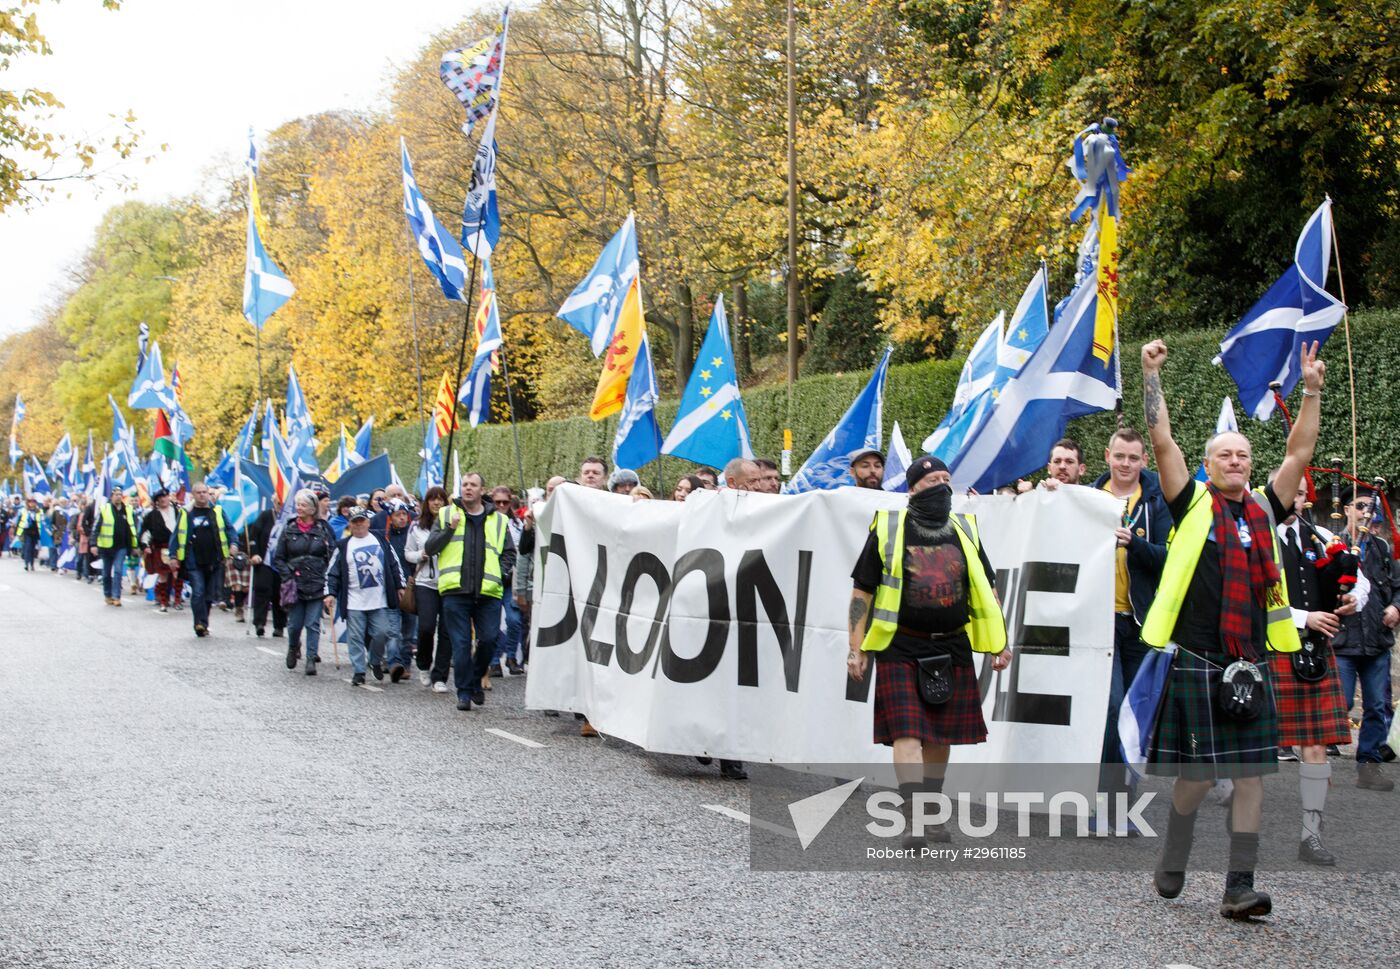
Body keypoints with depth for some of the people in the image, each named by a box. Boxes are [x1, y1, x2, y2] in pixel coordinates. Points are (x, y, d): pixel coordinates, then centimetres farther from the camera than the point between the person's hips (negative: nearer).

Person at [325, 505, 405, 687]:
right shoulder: (343, 546, 5)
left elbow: (394, 564, 14)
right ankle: (358, 672, 7)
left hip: (379, 600, 1)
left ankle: (375, 660, 22)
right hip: (354, 602, -1)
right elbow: (333, 572, 5)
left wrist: (400, 586, 10)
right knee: (355, 637, -1)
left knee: (381, 633, -3)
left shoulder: (380, 540, 10)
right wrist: (330, 593, -4)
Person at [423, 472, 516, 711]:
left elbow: (509, 554, 19)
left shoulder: (498, 520, 15)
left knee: (489, 639, -5)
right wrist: (450, 528, -8)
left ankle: (475, 680, 19)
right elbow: (429, 548, 5)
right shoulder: (446, 514, 11)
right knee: (461, 644, -1)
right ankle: (464, 692, 7)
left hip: (488, 592, 1)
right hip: (455, 591, -1)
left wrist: (501, 574, 1)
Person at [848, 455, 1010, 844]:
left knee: (942, 734, 10)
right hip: (901, 648, -4)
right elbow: (861, 592, 1)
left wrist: (999, 642, 10)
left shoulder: (964, 531, 11)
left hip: (952, 648, 4)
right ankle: (914, 819, -17)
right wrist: (857, 648, -4)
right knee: (907, 733, -13)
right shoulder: (888, 530, 0)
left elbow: (986, 590, 17)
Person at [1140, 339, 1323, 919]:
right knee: (1197, 774, 0)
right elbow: (1162, 440, -5)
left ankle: (1239, 888, 0)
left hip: (1251, 664, 4)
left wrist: (1311, 390, 6)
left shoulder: (1264, 509, 13)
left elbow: (1300, 453, 13)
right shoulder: (1192, 503, 3)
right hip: (1197, 661, -4)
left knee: (1251, 774, -1)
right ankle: (1171, 864, 23)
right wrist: (1152, 374, -9)